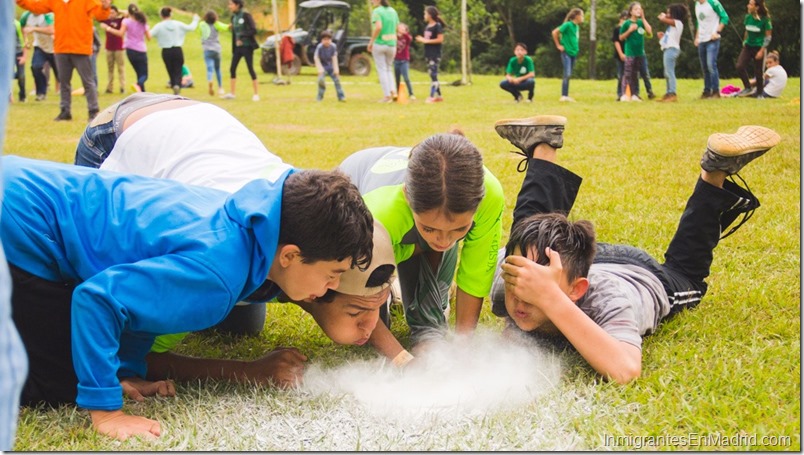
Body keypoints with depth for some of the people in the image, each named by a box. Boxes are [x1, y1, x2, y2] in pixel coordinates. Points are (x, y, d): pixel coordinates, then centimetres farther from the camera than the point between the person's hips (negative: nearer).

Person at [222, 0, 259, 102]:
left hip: (247, 46, -7)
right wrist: (233, 49, 12)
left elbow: (253, 30, -17)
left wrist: (242, 37, -22)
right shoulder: (233, 17, 10)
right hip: (238, 47, 7)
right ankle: (232, 93, 13)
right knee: (232, 69, 5)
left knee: (250, 69, -3)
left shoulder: (246, 15, -11)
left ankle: (256, 94, 4)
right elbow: (234, 34, 13)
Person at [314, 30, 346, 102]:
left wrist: (336, 68, -18)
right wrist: (320, 68, -24)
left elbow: (334, 58, -12)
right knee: (320, 79, -20)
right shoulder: (319, 47, -19)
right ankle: (320, 96, -2)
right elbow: (316, 58, -17)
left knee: (337, 80, -5)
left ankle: (341, 96, 3)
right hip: (323, 66, -2)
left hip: (331, 66, 2)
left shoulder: (333, 46, -14)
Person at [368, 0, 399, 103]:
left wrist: (371, 41, -17)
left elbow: (378, 27, -24)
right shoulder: (393, 11, 8)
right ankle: (392, 90, -1)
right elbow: (398, 27, 9)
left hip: (379, 43, -5)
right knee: (388, 69, 19)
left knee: (382, 70, 3)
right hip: (392, 43, 5)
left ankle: (387, 95, 0)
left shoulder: (377, 11, -11)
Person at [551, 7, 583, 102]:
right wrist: (558, 45, -12)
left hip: (573, 53, 8)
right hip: (566, 53, -8)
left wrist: (575, 48, 13)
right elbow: (554, 32, -17)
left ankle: (566, 96, 13)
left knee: (568, 75, 9)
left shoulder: (577, 27, 11)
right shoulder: (568, 25, -12)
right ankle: (564, 96, -13)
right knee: (567, 74, -14)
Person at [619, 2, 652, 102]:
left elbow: (650, 32, -5)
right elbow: (621, 38, -1)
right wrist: (630, 30, -16)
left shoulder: (641, 22, 7)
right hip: (630, 53, -5)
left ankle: (634, 94, 15)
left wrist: (643, 18, -4)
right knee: (627, 74, -6)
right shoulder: (626, 23, -4)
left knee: (635, 74, 11)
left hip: (640, 52, 5)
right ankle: (624, 95, -5)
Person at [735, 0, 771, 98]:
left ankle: (759, 92, 18)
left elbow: (768, 36, -10)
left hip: (758, 48, -5)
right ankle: (748, 88, 2)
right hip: (748, 46, 5)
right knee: (740, 66, -12)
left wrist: (762, 50, -14)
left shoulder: (765, 19, -13)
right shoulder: (748, 17, 2)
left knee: (758, 71, 2)